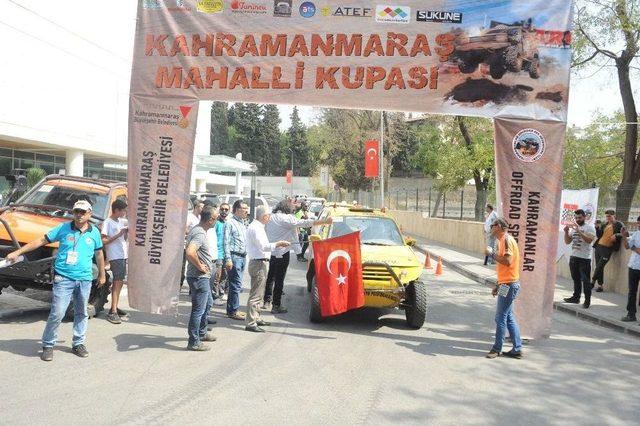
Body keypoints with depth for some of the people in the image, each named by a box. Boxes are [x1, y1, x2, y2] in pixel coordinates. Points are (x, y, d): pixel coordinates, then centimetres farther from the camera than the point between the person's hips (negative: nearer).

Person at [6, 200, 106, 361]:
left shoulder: (94, 232, 5)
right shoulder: (63, 228, -1)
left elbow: (99, 254, 17)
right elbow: (41, 241, 1)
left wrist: (102, 275, 21)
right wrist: (17, 252, -3)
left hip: (85, 279, 3)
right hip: (63, 278, -3)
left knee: (81, 313, 12)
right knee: (57, 313, -8)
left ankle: (78, 343, 26)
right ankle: (48, 345, 9)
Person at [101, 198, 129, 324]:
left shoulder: (121, 222, 15)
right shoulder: (107, 223, -9)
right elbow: (103, 241, -14)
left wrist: (127, 232, 4)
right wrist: (118, 235, -19)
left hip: (123, 255, 8)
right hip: (114, 256, -8)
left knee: (119, 282, 11)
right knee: (117, 282, -14)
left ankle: (115, 307, 20)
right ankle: (113, 312, -16)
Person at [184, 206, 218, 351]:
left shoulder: (196, 229, 10)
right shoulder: (200, 234, -23)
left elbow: (189, 248, 26)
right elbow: (190, 252, -38)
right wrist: (200, 266, -23)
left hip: (203, 277, 11)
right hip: (199, 277, -11)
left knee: (208, 304, 24)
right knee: (198, 309, -2)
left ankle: (201, 333, 38)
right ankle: (194, 342, 7)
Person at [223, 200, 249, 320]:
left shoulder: (243, 224, 18)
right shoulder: (230, 223, -7)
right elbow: (226, 242, -12)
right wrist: (228, 259, -18)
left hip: (242, 256, 8)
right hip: (234, 256, -8)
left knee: (236, 284, 12)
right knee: (236, 285, -7)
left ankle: (232, 309, 20)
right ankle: (233, 311, 0)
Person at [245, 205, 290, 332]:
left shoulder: (257, 227, 16)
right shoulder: (255, 228, -16)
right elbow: (263, 246, -23)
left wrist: (277, 244, 15)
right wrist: (278, 244, -16)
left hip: (260, 262, 11)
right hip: (258, 263, -11)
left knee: (258, 294, 20)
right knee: (256, 295, -9)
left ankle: (256, 318, 31)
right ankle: (250, 323, -8)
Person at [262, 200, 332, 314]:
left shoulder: (270, 217, 9)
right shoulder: (287, 219, -11)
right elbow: (306, 223, -15)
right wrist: (325, 221, -14)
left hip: (269, 252, 6)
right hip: (281, 253, -6)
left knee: (269, 277, 19)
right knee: (279, 279, 1)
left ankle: (266, 301, 24)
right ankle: (276, 305, 5)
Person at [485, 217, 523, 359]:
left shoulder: (507, 240, -14)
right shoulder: (503, 240, 16)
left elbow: (507, 261, -26)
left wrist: (492, 254, -15)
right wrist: (498, 285, 22)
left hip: (509, 285, -10)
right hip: (507, 284, 10)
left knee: (501, 317, -3)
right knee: (508, 316, 12)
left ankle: (497, 349, 6)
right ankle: (517, 349, 16)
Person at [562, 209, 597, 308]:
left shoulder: (589, 227, -5)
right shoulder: (573, 228, 14)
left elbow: (589, 240, -20)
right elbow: (567, 242, 14)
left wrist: (578, 231, -24)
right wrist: (566, 232, -1)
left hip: (584, 258, -6)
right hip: (573, 257, 6)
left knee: (585, 280, -4)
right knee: (576, 279, 12)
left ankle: (587, 300, 0)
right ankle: (576, 297, 21)